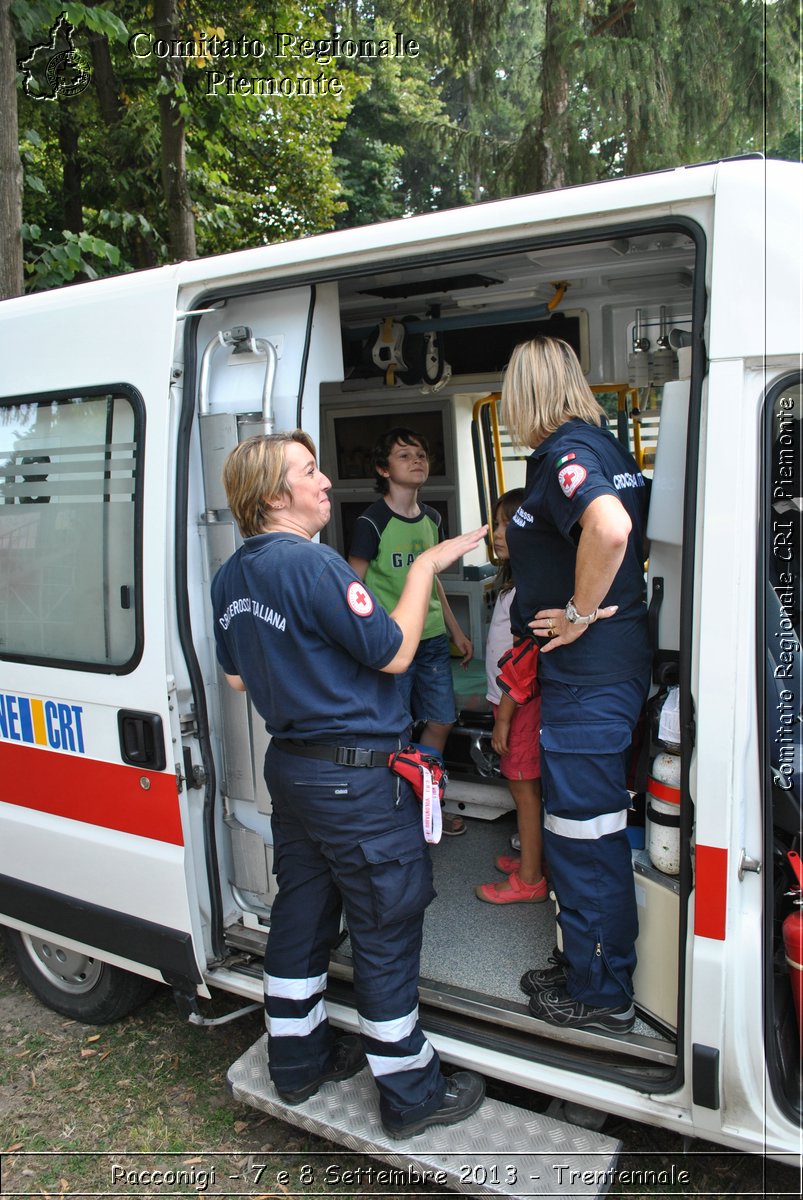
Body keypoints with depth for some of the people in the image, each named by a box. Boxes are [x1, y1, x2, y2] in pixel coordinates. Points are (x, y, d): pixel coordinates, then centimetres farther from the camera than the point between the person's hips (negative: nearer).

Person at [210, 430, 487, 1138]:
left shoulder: (231, 576, 6)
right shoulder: (312, 562, -23)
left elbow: (237, 677, 15)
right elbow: (393, 653, -18)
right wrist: (425, 568, -9)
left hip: (289, 767, 9)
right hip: (357, 777, -9)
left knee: (303, 913, 21)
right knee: (386, 930, 5)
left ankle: (298, 1060, 38)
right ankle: (411, 1095, 21)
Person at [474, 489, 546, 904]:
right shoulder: (515, 579, 10)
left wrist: (503, 717, -19)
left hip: (522, 702, -9)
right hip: (514, 698, 9)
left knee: (524, 787, 1)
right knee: (526, 785, 19)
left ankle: (528, 880, 13)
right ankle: (532, 857, 33)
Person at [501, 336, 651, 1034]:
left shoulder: (564, 453, -16)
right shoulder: (605, 444, 13)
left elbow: (609, 527, -36)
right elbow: (637, 536, 24)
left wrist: (580, 614, -22)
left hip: (586, 672, -10)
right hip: (621, 659, 10)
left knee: (584, 835, 3)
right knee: (595, 828, 20)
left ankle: (601, 997, 19)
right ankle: (586, 968, 36)